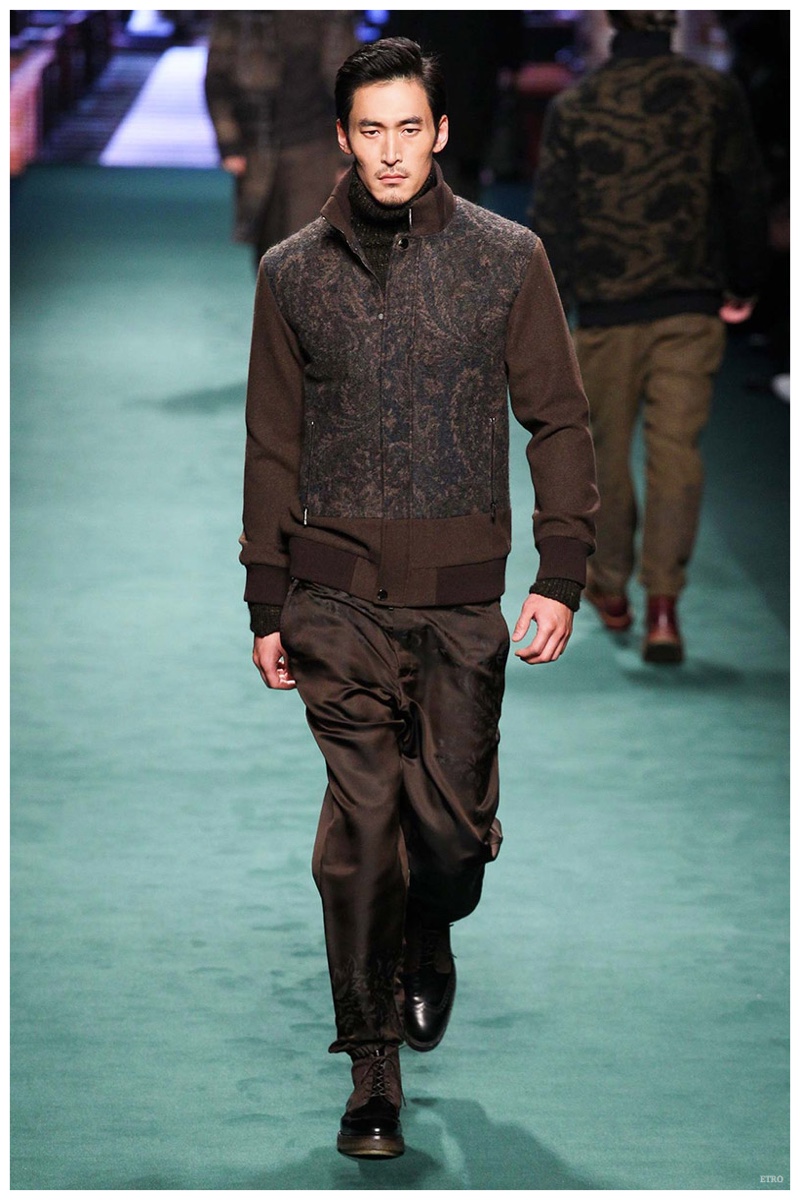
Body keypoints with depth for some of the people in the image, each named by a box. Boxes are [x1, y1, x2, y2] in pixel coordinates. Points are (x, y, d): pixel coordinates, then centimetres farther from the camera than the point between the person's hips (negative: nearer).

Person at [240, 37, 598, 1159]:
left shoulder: (507, 259, 3)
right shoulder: (294, 272, 6)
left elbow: (559, 421, 6)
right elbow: (273, 445, 11)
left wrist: (561, 574, -2)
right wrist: (267, 605, 8)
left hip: (463, 595, 0)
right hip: (339, 594, 0)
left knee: (452, 818, 1)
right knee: (360, 828, -6)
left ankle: (427, 951, 35)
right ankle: (372, 1064, 1)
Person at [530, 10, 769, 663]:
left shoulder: (573, 107, -3)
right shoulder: (717, 95, -4)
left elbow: (551, 215, -1)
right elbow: (745, 198, 2)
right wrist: (744, 287, 15)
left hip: (605, 308, 1)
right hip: (691, 306, 0)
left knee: (608, 447, 15)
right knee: (677, 447, 0)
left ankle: (611, 586, 30)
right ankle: (664, 598, -12)